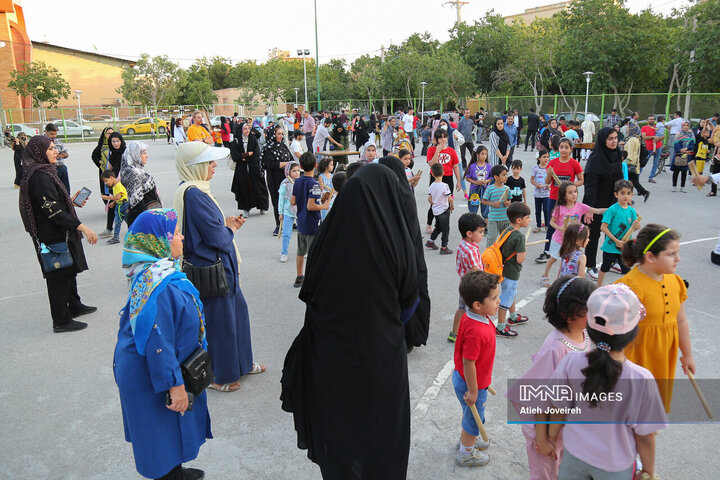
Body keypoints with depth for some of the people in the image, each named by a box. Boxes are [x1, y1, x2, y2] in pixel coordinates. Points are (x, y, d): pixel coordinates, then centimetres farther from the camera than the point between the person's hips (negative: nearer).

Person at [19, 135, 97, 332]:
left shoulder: (44, 172, 9)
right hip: (53, 236, -10)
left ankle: (74, 306, 38)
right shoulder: (40, 177, -23)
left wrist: (71, 202, 17)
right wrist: (82, 227, -31)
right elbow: (53, 211, -28)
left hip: (60, 233, 10)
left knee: (70, 270, 22)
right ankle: (61, 321, 10)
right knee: (59, 276, -1)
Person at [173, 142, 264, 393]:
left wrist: (227, 224, 3)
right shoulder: (194, 195, -24)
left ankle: (241, 363, 37)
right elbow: (216, 237, -25)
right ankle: (218, 376, 23)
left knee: (237, 310, 20)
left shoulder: (196, 190, 8)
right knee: (219, 319, 5)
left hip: (222, 267, 10)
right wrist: (230, 229, -5)